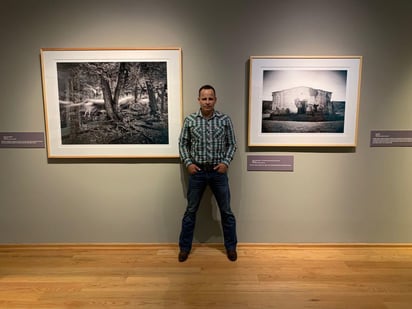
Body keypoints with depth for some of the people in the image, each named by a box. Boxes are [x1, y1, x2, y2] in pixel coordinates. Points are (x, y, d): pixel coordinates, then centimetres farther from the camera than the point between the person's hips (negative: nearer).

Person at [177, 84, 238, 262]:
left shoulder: (225, 120, -2)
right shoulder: (190, 120, -1)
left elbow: (232, 144, 4)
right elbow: (183, 144, 5)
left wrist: (226, 162, -9)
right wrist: (188, 163, -7)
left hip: (218, 172, 0)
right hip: (197, 171, 0)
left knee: (226, 211, 10)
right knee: (191, 210, 10)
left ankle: (231, 246, 28)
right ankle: (185, 247, 26)